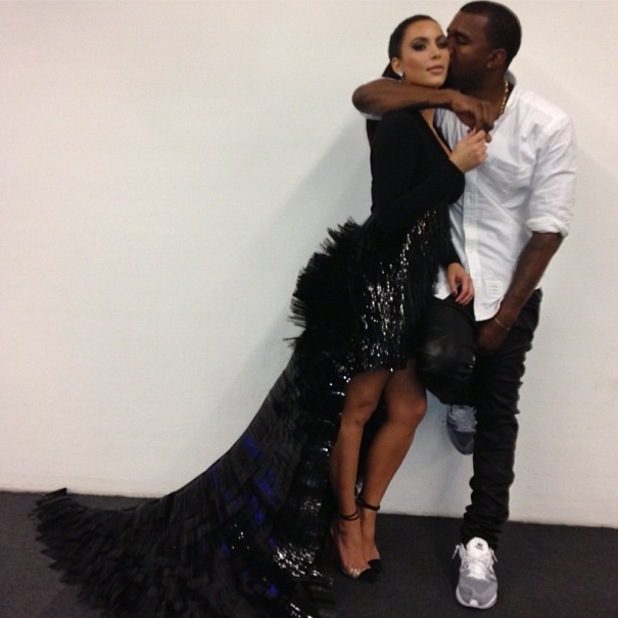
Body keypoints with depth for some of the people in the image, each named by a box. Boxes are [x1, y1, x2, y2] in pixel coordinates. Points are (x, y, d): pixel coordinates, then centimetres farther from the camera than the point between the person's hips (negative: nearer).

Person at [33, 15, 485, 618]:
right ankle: (346, 520, 24)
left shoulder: (430, 124, 14)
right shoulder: (398, 126, -15)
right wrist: (454, 167, -19)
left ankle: (366, 514, 29)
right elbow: (388, 219, -24)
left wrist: (451, 261, 2)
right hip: (375, 278, -10)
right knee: (354, 408, 5)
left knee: (407, 407, 12)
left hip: (409, 287, 10)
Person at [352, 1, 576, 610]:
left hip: (511, 290, 0)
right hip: (445, 279, 1)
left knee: (497, 415, 6)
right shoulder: (437, 105, -2)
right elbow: (366, 96, -16)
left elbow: (548, 228, -10)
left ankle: (480, 542, 22)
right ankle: (467, 399, 12)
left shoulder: (547, 125, -10)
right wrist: (450, 99, -23)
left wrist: (506, 313, -11)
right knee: (441, 363, -28)